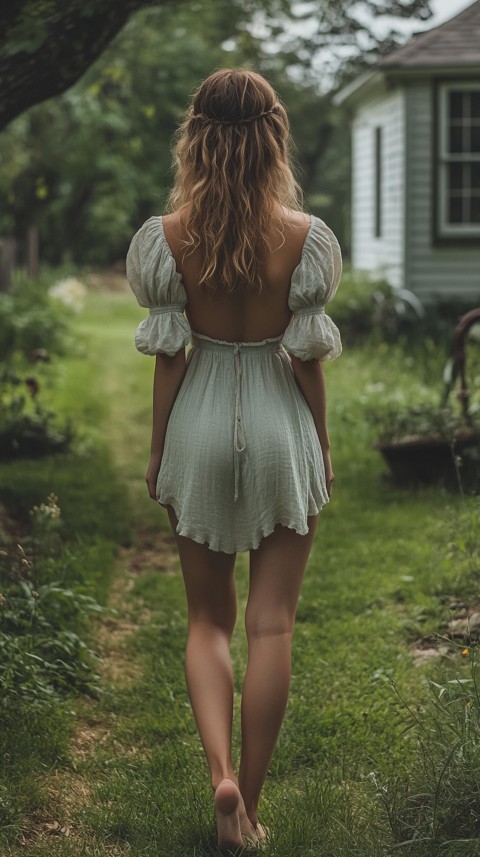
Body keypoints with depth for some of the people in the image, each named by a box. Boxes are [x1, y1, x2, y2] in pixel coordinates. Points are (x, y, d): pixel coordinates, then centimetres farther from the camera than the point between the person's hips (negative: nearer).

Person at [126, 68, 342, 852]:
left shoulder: (169, 237, -9)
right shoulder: (304, 236, -10)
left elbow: (169, 358, -5)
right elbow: (307, 357, -5)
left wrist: (157, 453, 6)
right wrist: (322, 447, 7)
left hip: (200, 425, 1)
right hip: (281, 428, -1)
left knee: (208, 619, 15)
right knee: (272, 625, 8)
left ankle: (222, 775, -5)